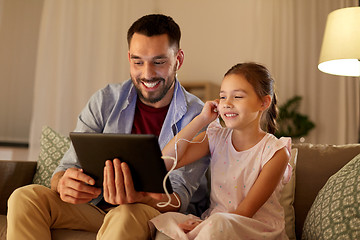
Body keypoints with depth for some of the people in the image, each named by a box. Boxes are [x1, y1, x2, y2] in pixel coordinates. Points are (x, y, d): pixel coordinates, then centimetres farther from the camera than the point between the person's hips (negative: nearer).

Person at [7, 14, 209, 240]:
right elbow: (69, 166, -3)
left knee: (125, 215, -39)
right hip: (98, 204, 4)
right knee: (25, 198, -19)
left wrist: (136, 198, -39)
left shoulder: (198, 117, -8)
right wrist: (63, 184, -30)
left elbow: (179, 194, -16)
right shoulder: (106, 100, 1)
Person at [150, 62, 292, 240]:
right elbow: (167, 161, -11)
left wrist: (203, 225, -22)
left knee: (218, 223, -36)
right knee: (165, 221, -22)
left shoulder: (275, 152, -9)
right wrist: (201, 120, -9)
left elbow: (245, 212, -11)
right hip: (213, 223, 4)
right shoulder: (216, 138, 3)